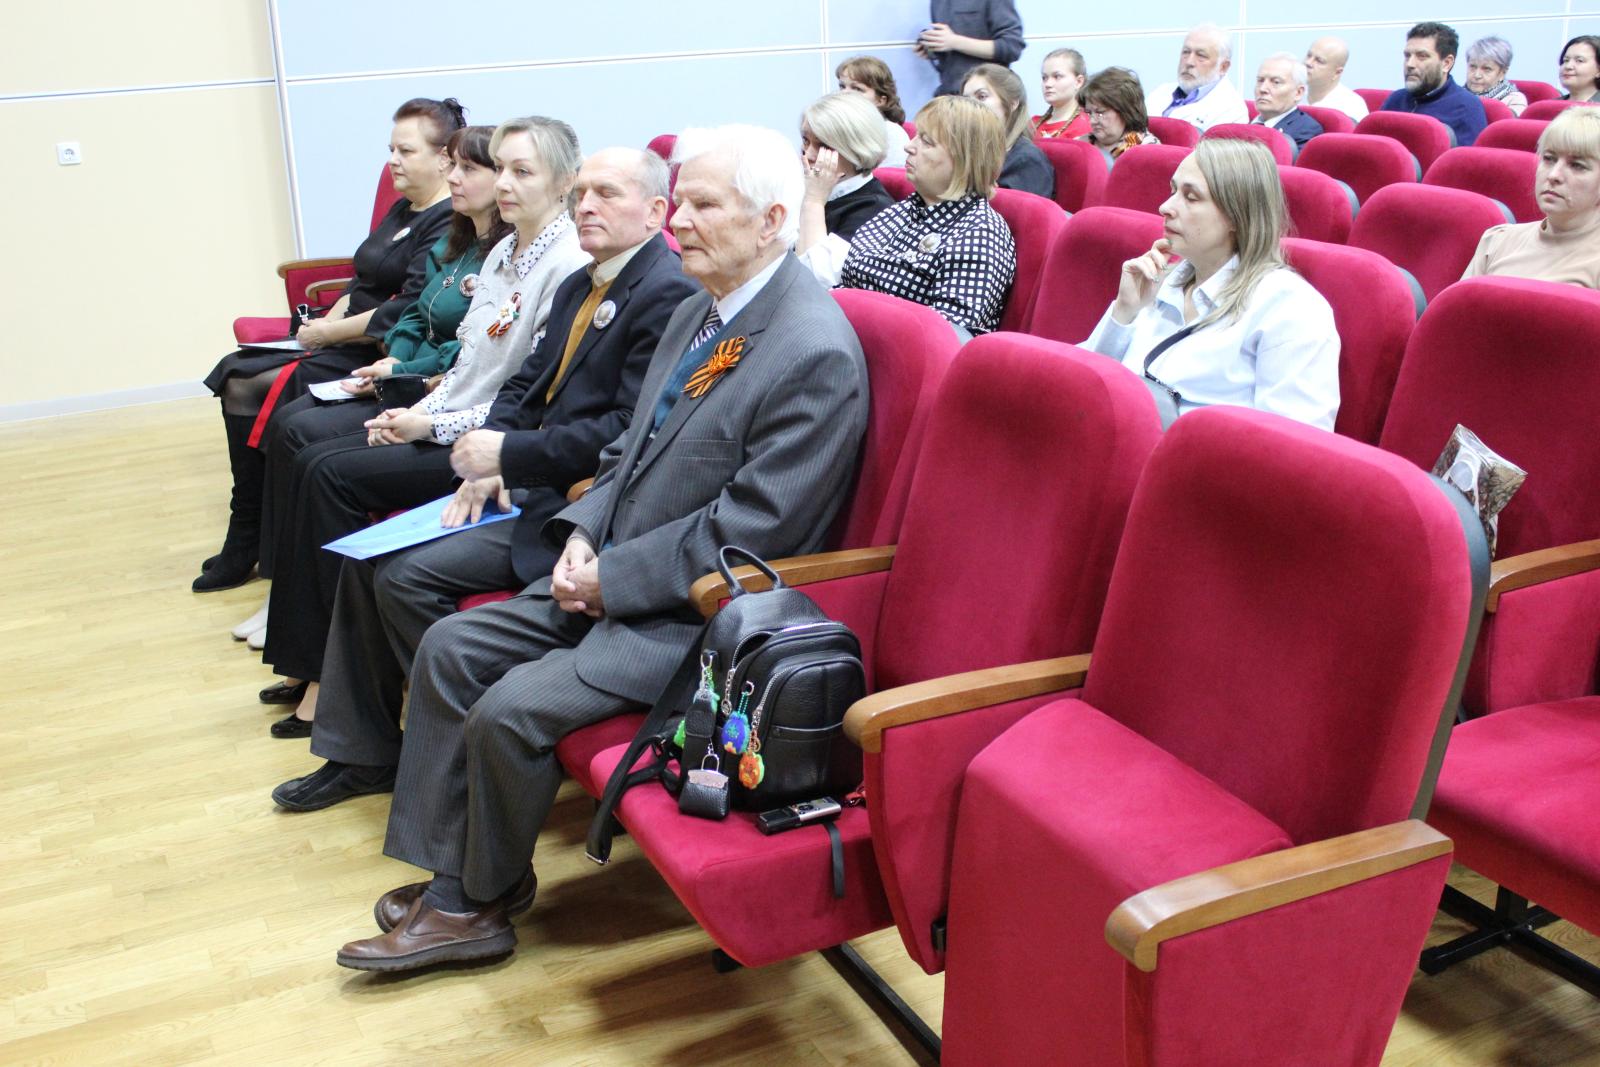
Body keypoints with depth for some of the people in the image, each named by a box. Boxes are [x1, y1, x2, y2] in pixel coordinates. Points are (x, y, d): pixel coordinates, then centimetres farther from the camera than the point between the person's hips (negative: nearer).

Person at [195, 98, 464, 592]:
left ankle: (247, 547, 1)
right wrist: (329, 322, 0)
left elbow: (407, 314, -22)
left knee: (251, 388, -16)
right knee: (236, 374, 0)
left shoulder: (449, 223, -15)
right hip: (345, 345, 10)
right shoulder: (403, 210, 17)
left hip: (382, 359, -10)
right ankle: (245, 546, 4)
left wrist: (330, 333, -14)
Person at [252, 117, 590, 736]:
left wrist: (433, 426, -14)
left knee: (333, 476, -16)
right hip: (448, 423, 9)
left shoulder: (568, 268, -15)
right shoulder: (504, 253, 15)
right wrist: (415, 414, 2)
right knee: (310, 461, -3)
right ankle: (308, 660, 2)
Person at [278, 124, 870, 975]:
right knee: (451, 648, 3)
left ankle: (481, 897, 10)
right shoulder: (698, 313, 9)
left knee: (512, 710, -17)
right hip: (612, 576, 10)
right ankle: (449, 878, 13)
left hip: (698, 612, -9)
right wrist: (583, 532, -1)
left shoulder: (817, 353, -21)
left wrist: (610, 579, -16)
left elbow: (749, 528, -22)